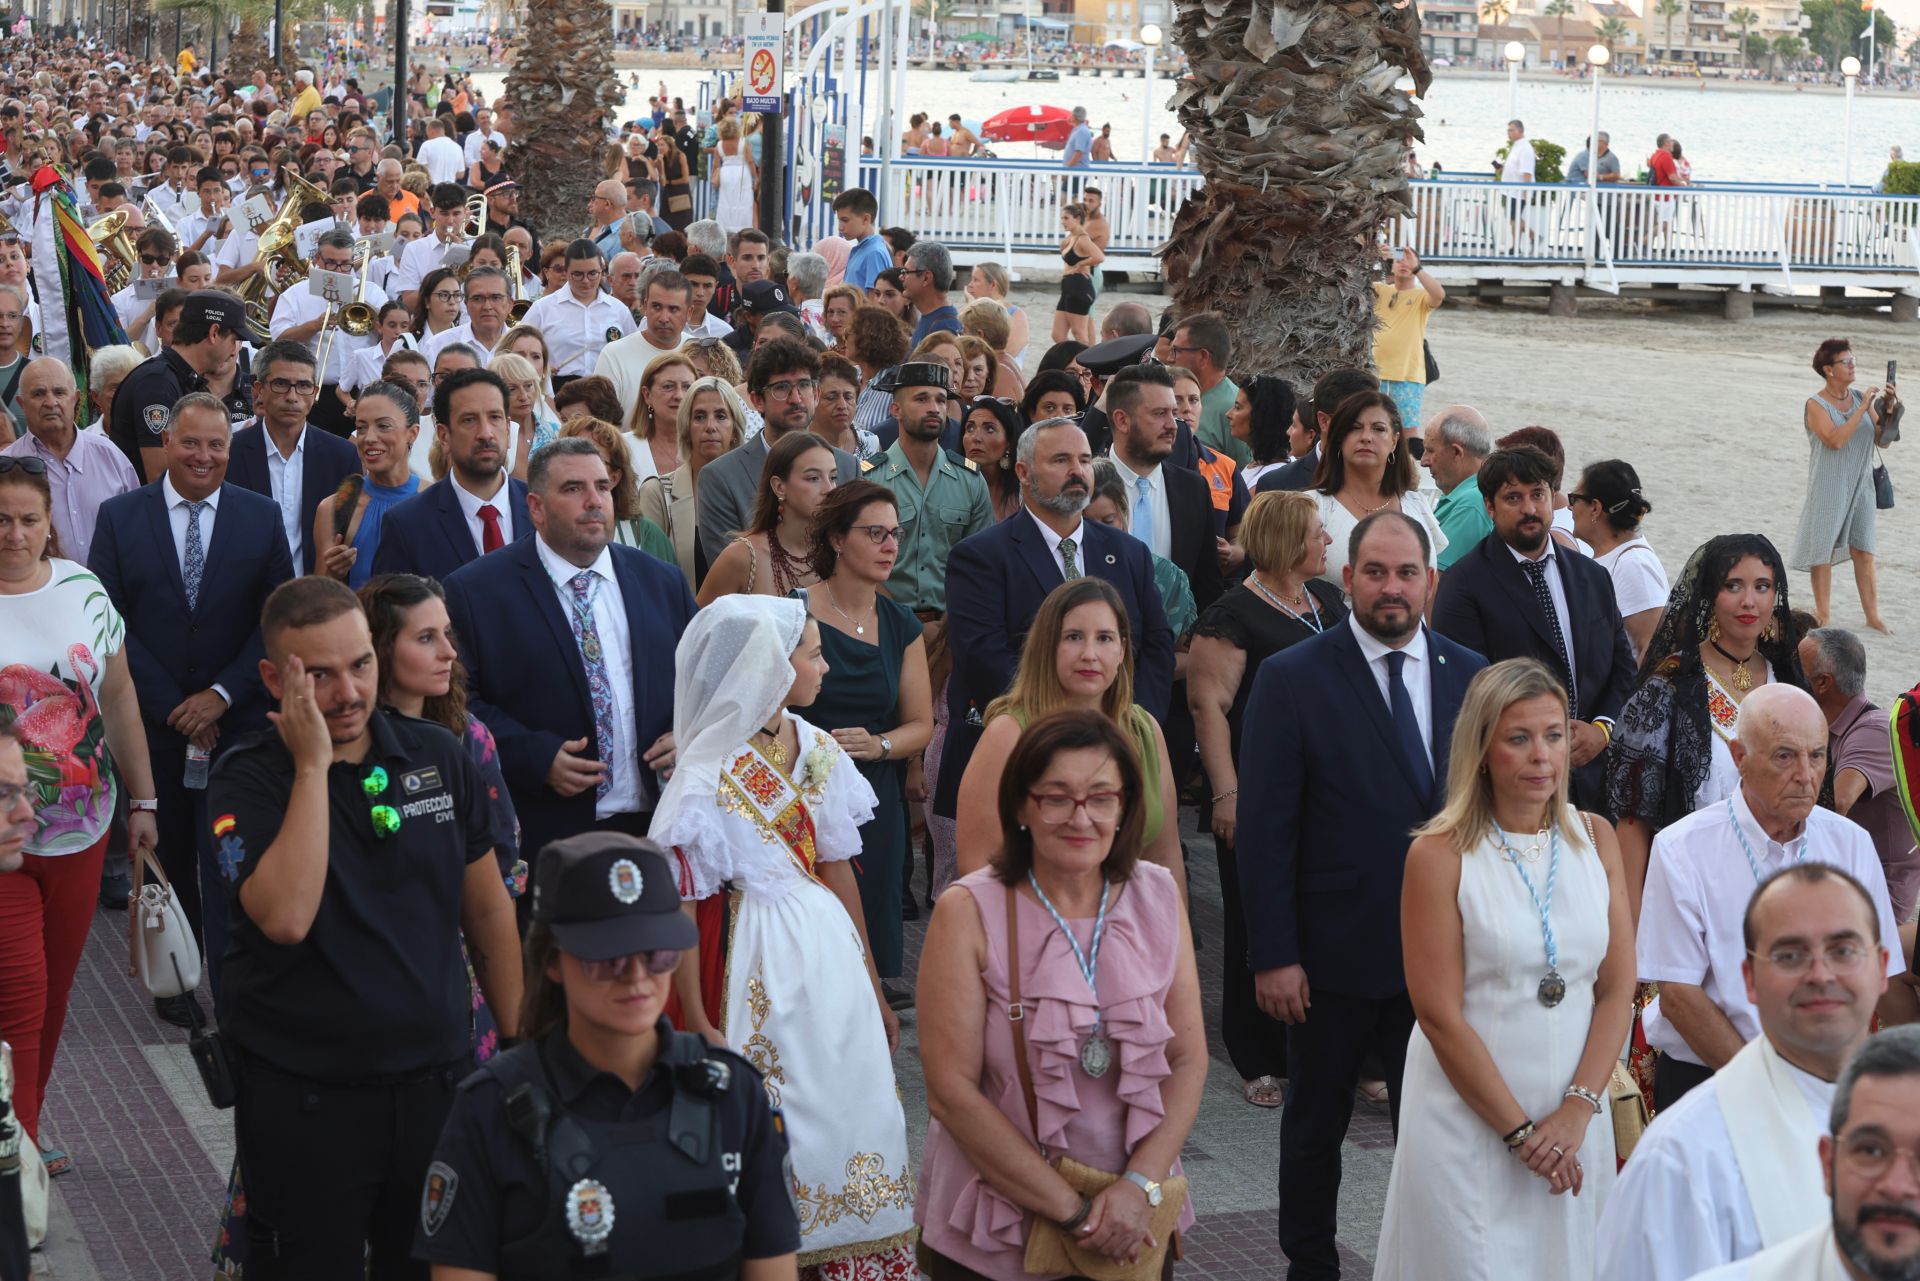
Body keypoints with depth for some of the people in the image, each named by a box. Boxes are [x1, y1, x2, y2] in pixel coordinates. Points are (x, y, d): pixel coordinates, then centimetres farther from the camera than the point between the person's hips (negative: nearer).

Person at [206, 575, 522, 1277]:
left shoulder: (439, 755, 2)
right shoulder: (246, 780, -9)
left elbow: (487, 907, 11)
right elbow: (287, 917, -26)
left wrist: (521, 1042, 11)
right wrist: (312, 764, -23)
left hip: (439, 1080, 3)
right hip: (305, 1101, -3)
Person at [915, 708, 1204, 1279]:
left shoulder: (1158, 896, -1)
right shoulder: (968, 912, -12)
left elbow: (1189, 1061, -1)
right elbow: (951, 1092, -15)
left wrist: (1141, 1186, -15)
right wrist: (1075, 1210, -16)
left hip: (1135, 1223, 3)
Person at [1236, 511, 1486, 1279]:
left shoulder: (1468, 675, 3)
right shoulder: (1293, 679, -8)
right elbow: (1265, 830, -10)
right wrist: (1273, 956, -13)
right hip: (1334, 950, -2)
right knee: (1316, 1126, 14)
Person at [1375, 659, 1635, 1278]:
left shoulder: (1595, 838, 5)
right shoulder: (1439, 854, -9)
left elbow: (1617, 989, 3)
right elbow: (1440, 1016, -11)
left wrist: (1577, 1110, -8)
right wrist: (1520, 1130, -12)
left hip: (1574, 1117, 4)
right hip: (1468, 1118, -4)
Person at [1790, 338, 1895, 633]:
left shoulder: (1860, 397, 4)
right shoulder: (1816, 404, -10)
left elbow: (1882, 440, 5)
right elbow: (1835, 440, -24)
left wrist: (1889, 410, -10)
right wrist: (1863, 408, -23)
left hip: (1860, 486, 4)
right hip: (1829, 489, -4)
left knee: (1864, 552, 6)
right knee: (1824, 550, 2)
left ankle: (1873, 615, 11)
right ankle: (1823, 615, 12)